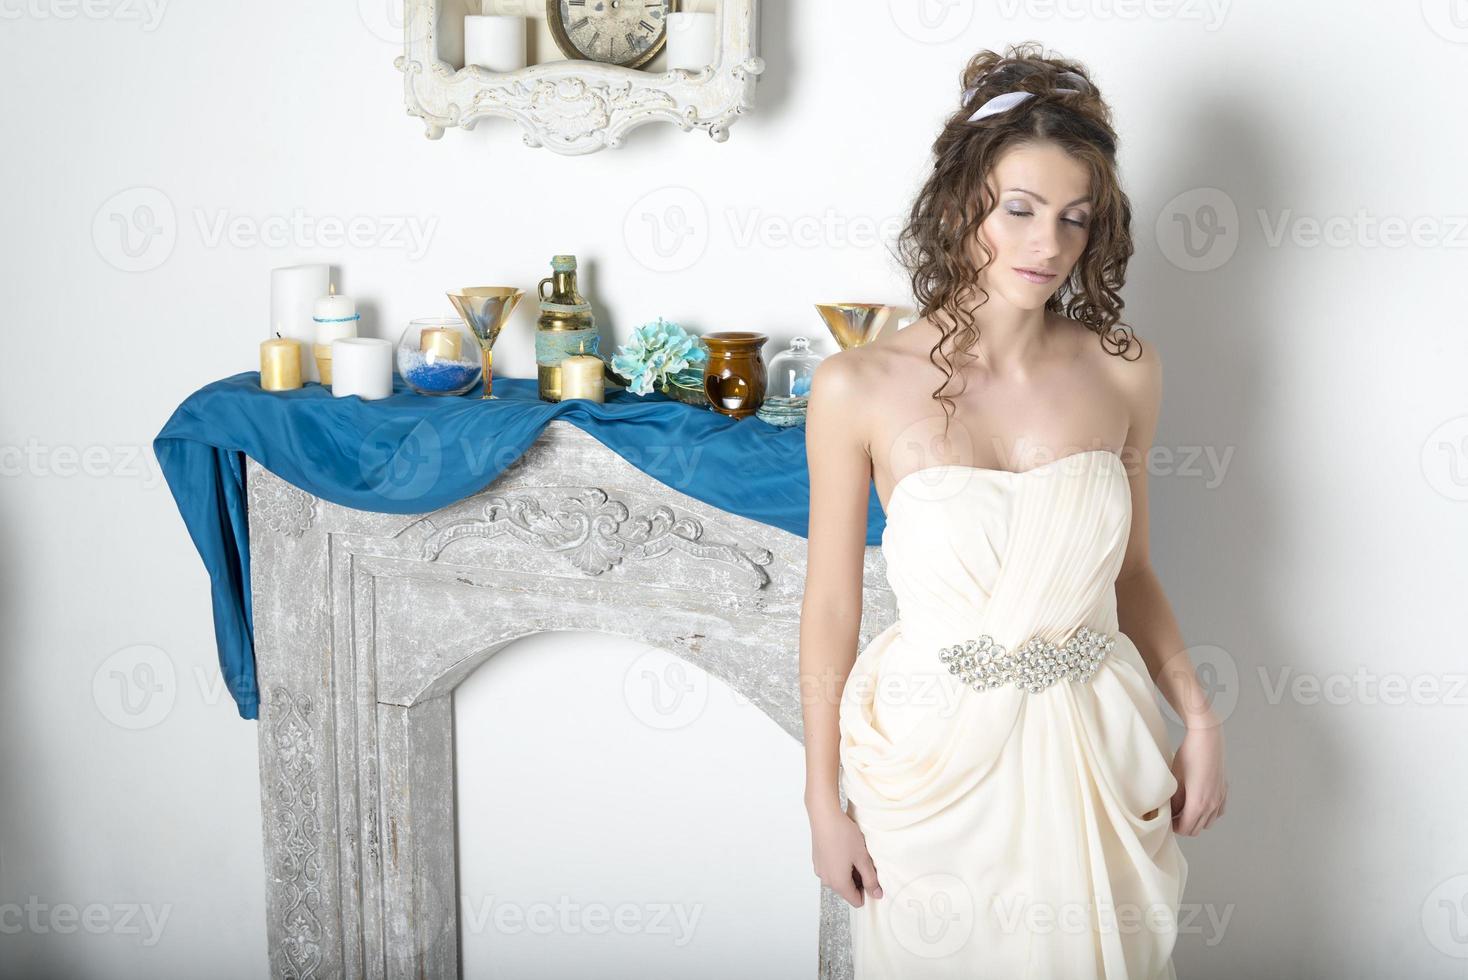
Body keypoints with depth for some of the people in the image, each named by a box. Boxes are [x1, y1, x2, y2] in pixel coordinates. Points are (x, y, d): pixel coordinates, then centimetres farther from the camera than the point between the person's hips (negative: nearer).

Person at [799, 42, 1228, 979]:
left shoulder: (1125, 372, -2)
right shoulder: (859, 388, -11)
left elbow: (1130, 571, 10)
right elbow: (832, 603, -5)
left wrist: (1200, 718, 0)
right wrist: (825, 801, -1)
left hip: (1095, 749, 3)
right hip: (937, 749, -2)